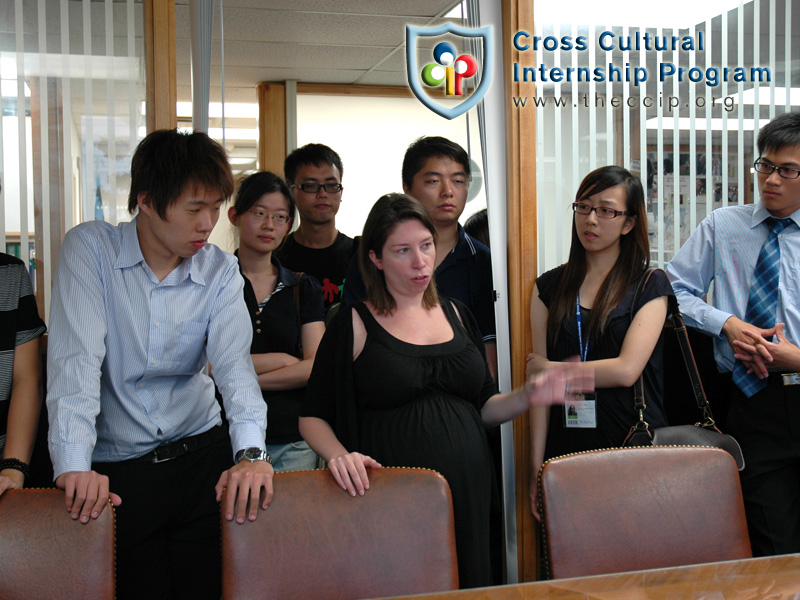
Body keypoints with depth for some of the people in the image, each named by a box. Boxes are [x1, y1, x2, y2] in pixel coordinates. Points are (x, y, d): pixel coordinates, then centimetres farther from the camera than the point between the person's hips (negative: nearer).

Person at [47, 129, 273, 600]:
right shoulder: (90, 248, -7)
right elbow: (77, 357, -16)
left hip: (202, 459, 2)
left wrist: (250, 450, -28)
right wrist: (74, 463, -27)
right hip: (114, 471, -2)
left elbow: (233, 362, -11)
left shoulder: (222, 271, 0)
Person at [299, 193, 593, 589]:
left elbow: (483, 407, 16)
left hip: (467, 495, 5)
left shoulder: (456, 315, 12)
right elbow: (313, 416, -2)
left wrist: (528, 396, -3)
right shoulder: (355, 325, -2)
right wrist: (339, 455, -21)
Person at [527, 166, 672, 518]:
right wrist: (536, 466, -1)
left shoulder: (650, 284, 2)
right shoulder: (549, 287, 9)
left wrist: (551, 368, -2)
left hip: (634, 445, -2)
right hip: (565, 447, 2)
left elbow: (626, 370, -11)